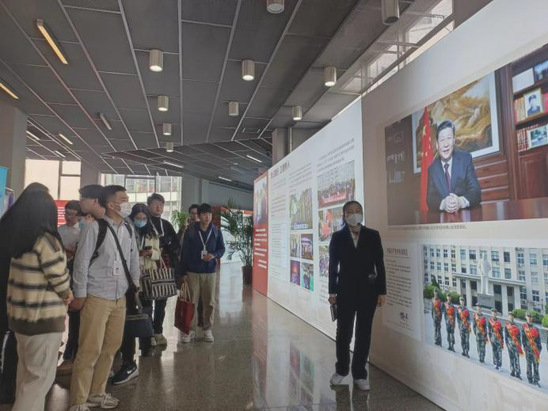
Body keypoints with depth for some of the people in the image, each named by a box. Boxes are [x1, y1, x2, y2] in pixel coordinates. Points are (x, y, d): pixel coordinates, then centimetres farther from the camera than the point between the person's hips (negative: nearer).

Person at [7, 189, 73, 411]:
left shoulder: (19, 239, 5)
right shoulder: (46, 240, -20)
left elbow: (34, 276, 8)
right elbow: (59, 278, -15)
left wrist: (62, 294, 0)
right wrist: (67, 293, 5)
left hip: (20, 313, 8)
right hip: (43, 317, -8)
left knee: (26, 371, 22)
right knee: (41, 375, 4)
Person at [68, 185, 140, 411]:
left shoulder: (129, 229, 7)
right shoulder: (94, 227, -12)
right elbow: (81, 262, -11)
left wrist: (135, 285, 16)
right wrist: (80, 294, -9)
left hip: (119, 298, 6)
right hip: (96, 298, -6)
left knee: (111, 346, 14)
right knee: (90, 349, 1)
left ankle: (96, 393, 31)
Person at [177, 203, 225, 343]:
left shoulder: (216, 231, 2)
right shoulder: (190, 231, -3)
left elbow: (222, 249, 8)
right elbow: (185, 252, -1)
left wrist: (214, 255, -15)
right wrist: (182, 272, -3)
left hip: (210, 271, 1)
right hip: (192, 272, -1)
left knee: (210, 302, 7)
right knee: (192, 302, 4)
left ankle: (208, 329, 20)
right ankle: (191, 330, 17)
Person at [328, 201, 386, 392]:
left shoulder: (373, 235, 0)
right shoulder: (337, 237, 0)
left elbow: (380, 264, 0)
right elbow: (333, 265, 0)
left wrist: (382, 291, -3)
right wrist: (332, 292, -2)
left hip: (367, 290, 1)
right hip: (345, 290, 0)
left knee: (364, 332, 8)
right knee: (343, 331, 8)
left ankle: (359, 374, 22)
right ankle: (341, 369, 29)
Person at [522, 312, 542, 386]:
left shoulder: (535, 328, 8)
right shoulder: (524, 327, 2)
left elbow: (538, 339, 9)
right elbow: (523, 338, 1)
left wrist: (539, 347, 2)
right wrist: (525, 346, -5)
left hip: (536, 348, 2)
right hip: (528, 348, -2)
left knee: (536, 363, 1)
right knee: (529, 363, 3)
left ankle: (536, 379, 6)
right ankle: (530, 379, 11)